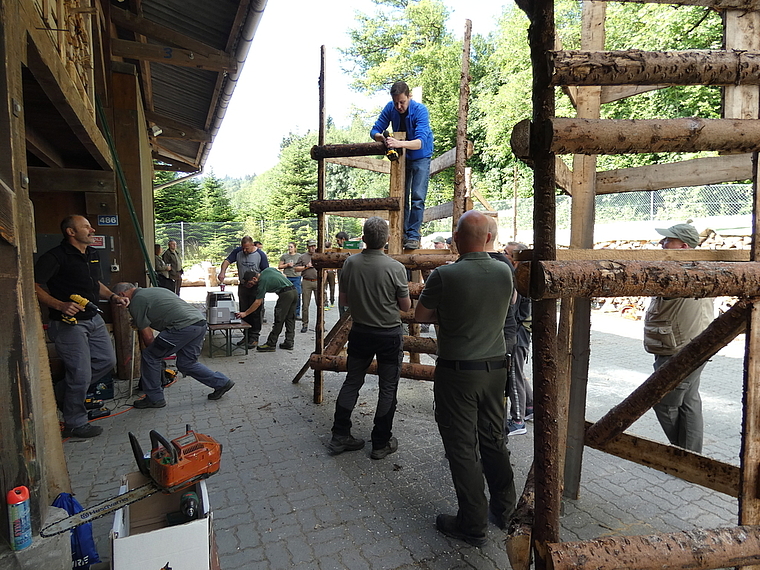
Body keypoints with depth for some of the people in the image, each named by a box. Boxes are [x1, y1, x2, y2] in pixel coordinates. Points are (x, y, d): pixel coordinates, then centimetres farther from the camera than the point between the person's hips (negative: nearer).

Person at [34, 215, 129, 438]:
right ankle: (75, 424, 16)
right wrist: (61, 305, -30)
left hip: (94, 318, 9)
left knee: (107, 361, 13)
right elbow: (34, 287, -19)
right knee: (81, 374, -4)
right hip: (69, 323, -8)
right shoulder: (55, 257, -15)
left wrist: (113, 297, 9)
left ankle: (62, 391, 32)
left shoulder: (93, 255, 12)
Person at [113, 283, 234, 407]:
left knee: (149, 357, 6)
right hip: (201, 323, 9)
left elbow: (147, 336, 4)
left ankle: (154, 398, 16)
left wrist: (153, 351, 20)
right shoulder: (153, 290, 30)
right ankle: (222, 382, 22)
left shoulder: (136, 302, 3)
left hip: (184, 326, -9)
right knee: (186, 364, 20)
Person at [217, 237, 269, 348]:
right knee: (243, 313, 11)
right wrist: (222, 272, -24)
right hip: (242, 287, 4)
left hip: (256, 288, -4)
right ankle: (246, 335, 23)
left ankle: (254, 337, 7)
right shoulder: (237, 251, 0)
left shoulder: (260, 255, -8)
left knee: (255, 313, -1)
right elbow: (227, 261, -5)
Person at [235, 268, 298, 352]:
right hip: (294, 291, 9)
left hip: (286, 294, -9)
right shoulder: (268, 269, 15)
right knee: (290, 319, 12)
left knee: (278, 320, -2)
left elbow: (257, 303, -5)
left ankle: (271, 344, 5)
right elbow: (284, 277, 23)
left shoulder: (262, 282, -7)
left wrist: (245, 313, 0)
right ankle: (289, 343, 15)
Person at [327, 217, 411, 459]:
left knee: (351, 382, 16)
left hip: (360, 332, 4)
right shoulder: (395, 267, -18)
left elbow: (344, 300, 3)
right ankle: (381, 443, 20)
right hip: (389, 335, -4)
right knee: (388, 389, 10)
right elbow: (406, 306, -8)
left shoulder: (350, 263, -7)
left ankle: (339, 436, 24)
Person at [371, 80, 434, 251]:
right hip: (400, 157, 5)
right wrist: (380, 136, -33)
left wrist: (400, 143, -56)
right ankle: (401, 234, 13)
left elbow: (420, 142, -39)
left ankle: (413, 236, -7)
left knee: (417, 197, -11)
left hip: (420, 157, -4)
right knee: (400, 197, 5)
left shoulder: (420, 110, -26)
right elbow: (375, 130, -9)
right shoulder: (390, 108, -13)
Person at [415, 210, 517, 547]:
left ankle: (473, 525, 20)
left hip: (457, 372, -5)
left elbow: (420, 315, -5)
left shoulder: (444, 275, -18)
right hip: (495, 368, 6)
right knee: (494, 440, 20)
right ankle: (504, 509, 37)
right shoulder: (505, 272, -2)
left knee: (462, 448, 7)